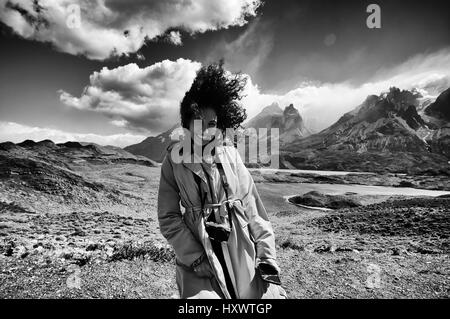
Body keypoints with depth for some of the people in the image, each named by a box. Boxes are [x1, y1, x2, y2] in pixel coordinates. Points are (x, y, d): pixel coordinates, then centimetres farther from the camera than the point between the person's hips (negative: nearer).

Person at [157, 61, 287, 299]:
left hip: (242, 254, 2)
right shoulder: (174, 160, -5)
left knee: (270, 292, 2)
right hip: (196, 254, -1)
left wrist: (266, 251, -1)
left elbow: (252, 205, 2)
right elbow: (168, 218, -4)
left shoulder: (230, 154, 0)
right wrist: (196, 259, -10)